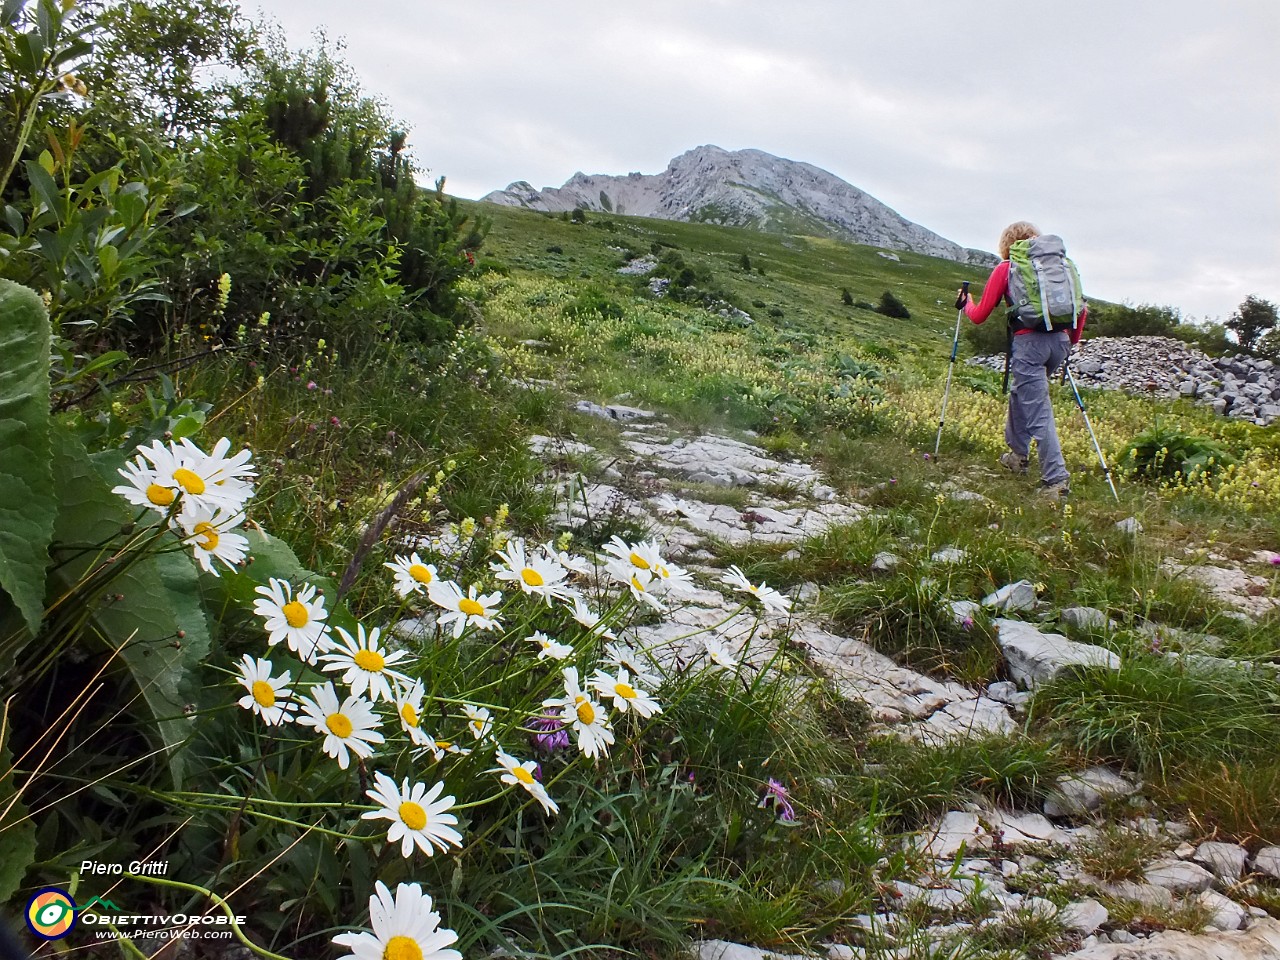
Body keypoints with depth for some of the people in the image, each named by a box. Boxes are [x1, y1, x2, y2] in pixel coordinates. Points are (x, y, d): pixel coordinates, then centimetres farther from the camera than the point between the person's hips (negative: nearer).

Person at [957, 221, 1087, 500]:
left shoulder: (1005, 269, 5)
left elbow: (979, 316, 8)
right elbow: (1080, 308, 15)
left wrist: (966, 303, 29)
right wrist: (1072, 341, 27)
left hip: (1028, 341, -6)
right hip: (1059, 341, 6)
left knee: (1039, 413, -6)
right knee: (1021, 393, 28)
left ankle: (1056, 480, -12)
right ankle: (1018, 454, 39)